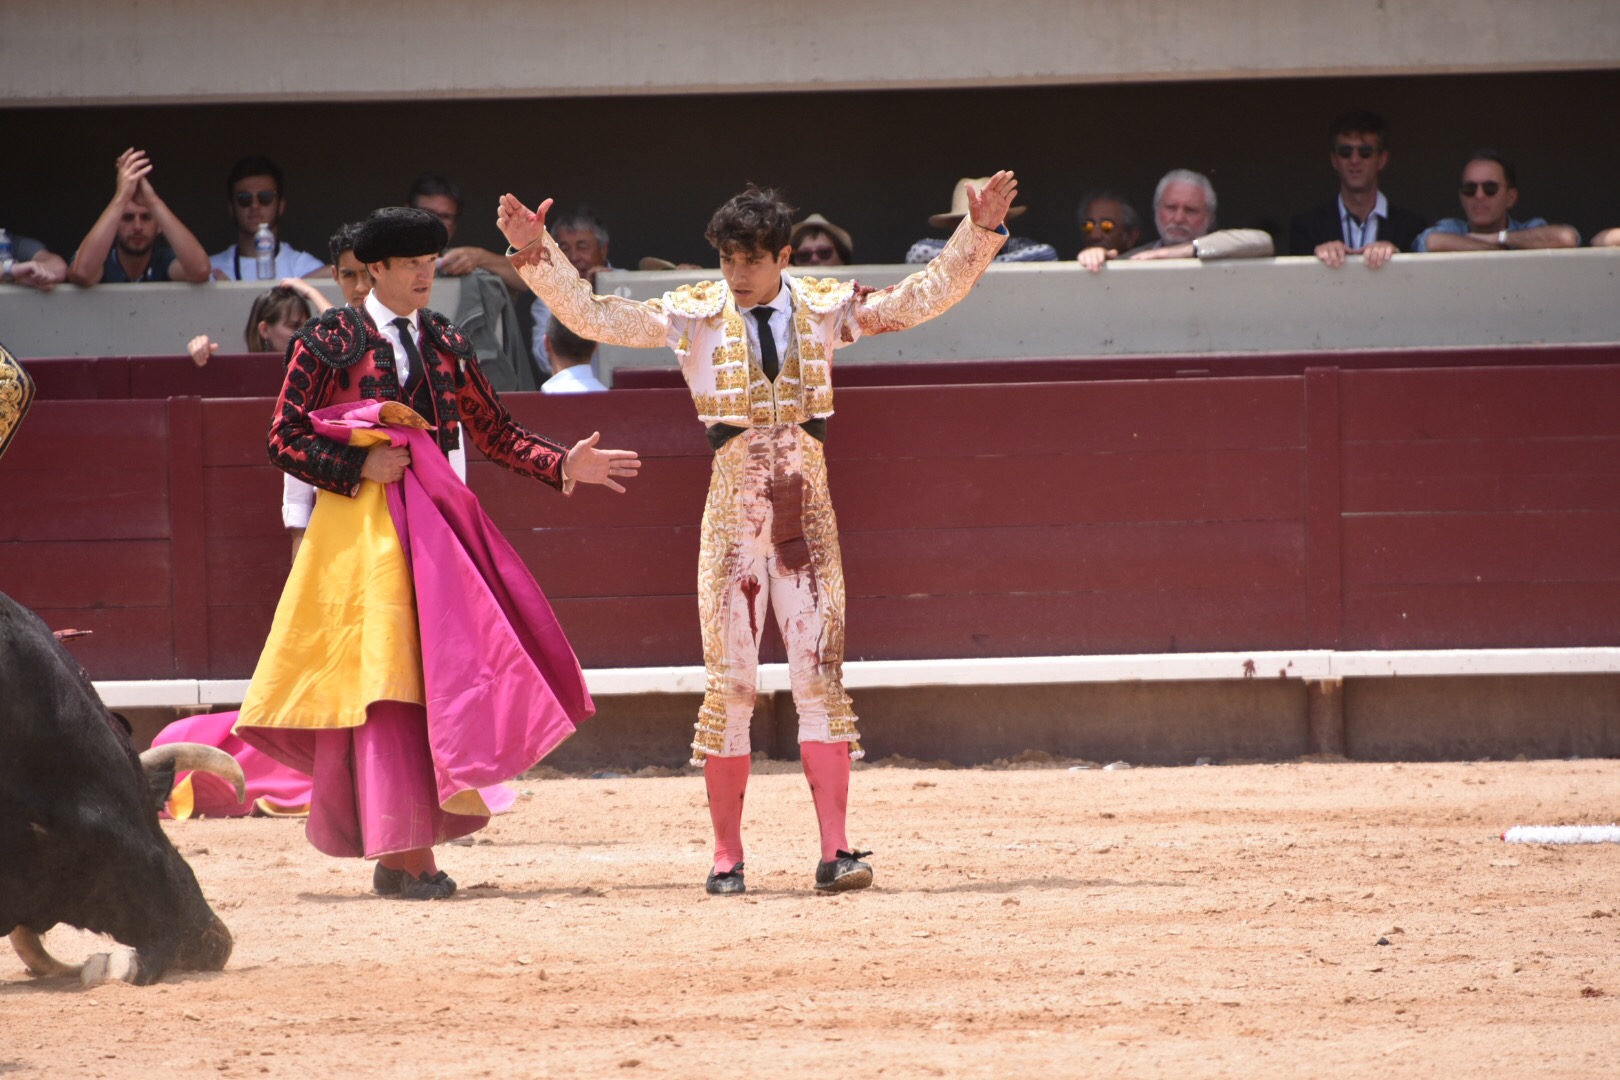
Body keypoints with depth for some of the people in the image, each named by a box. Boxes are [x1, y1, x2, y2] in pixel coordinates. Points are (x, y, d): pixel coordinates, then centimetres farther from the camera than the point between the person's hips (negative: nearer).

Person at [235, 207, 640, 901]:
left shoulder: (447, 345, 13)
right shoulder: (328, 341, 0)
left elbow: (496, 434, 14)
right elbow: (284, 440, -2)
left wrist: (565, 464, 0)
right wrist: (361, 466, -14)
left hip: (436, 525, 5)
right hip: (361, 525, -5)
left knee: (442, 674, 0)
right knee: (382, 673, -8)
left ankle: (408, 852, 7)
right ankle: (401, 853, -7)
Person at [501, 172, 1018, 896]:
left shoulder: (824, 310, 5)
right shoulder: (695, 316, 1)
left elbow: (926, 295, 5)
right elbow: (590, 316, -3)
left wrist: (979, 232, -7)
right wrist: (536, 252, -15)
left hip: (808, 517, 1)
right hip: (732, 516, -1)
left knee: (821, 676, -5)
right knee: (730, 682, 0)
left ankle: (835, 850, -7)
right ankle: (727, 856, 7)